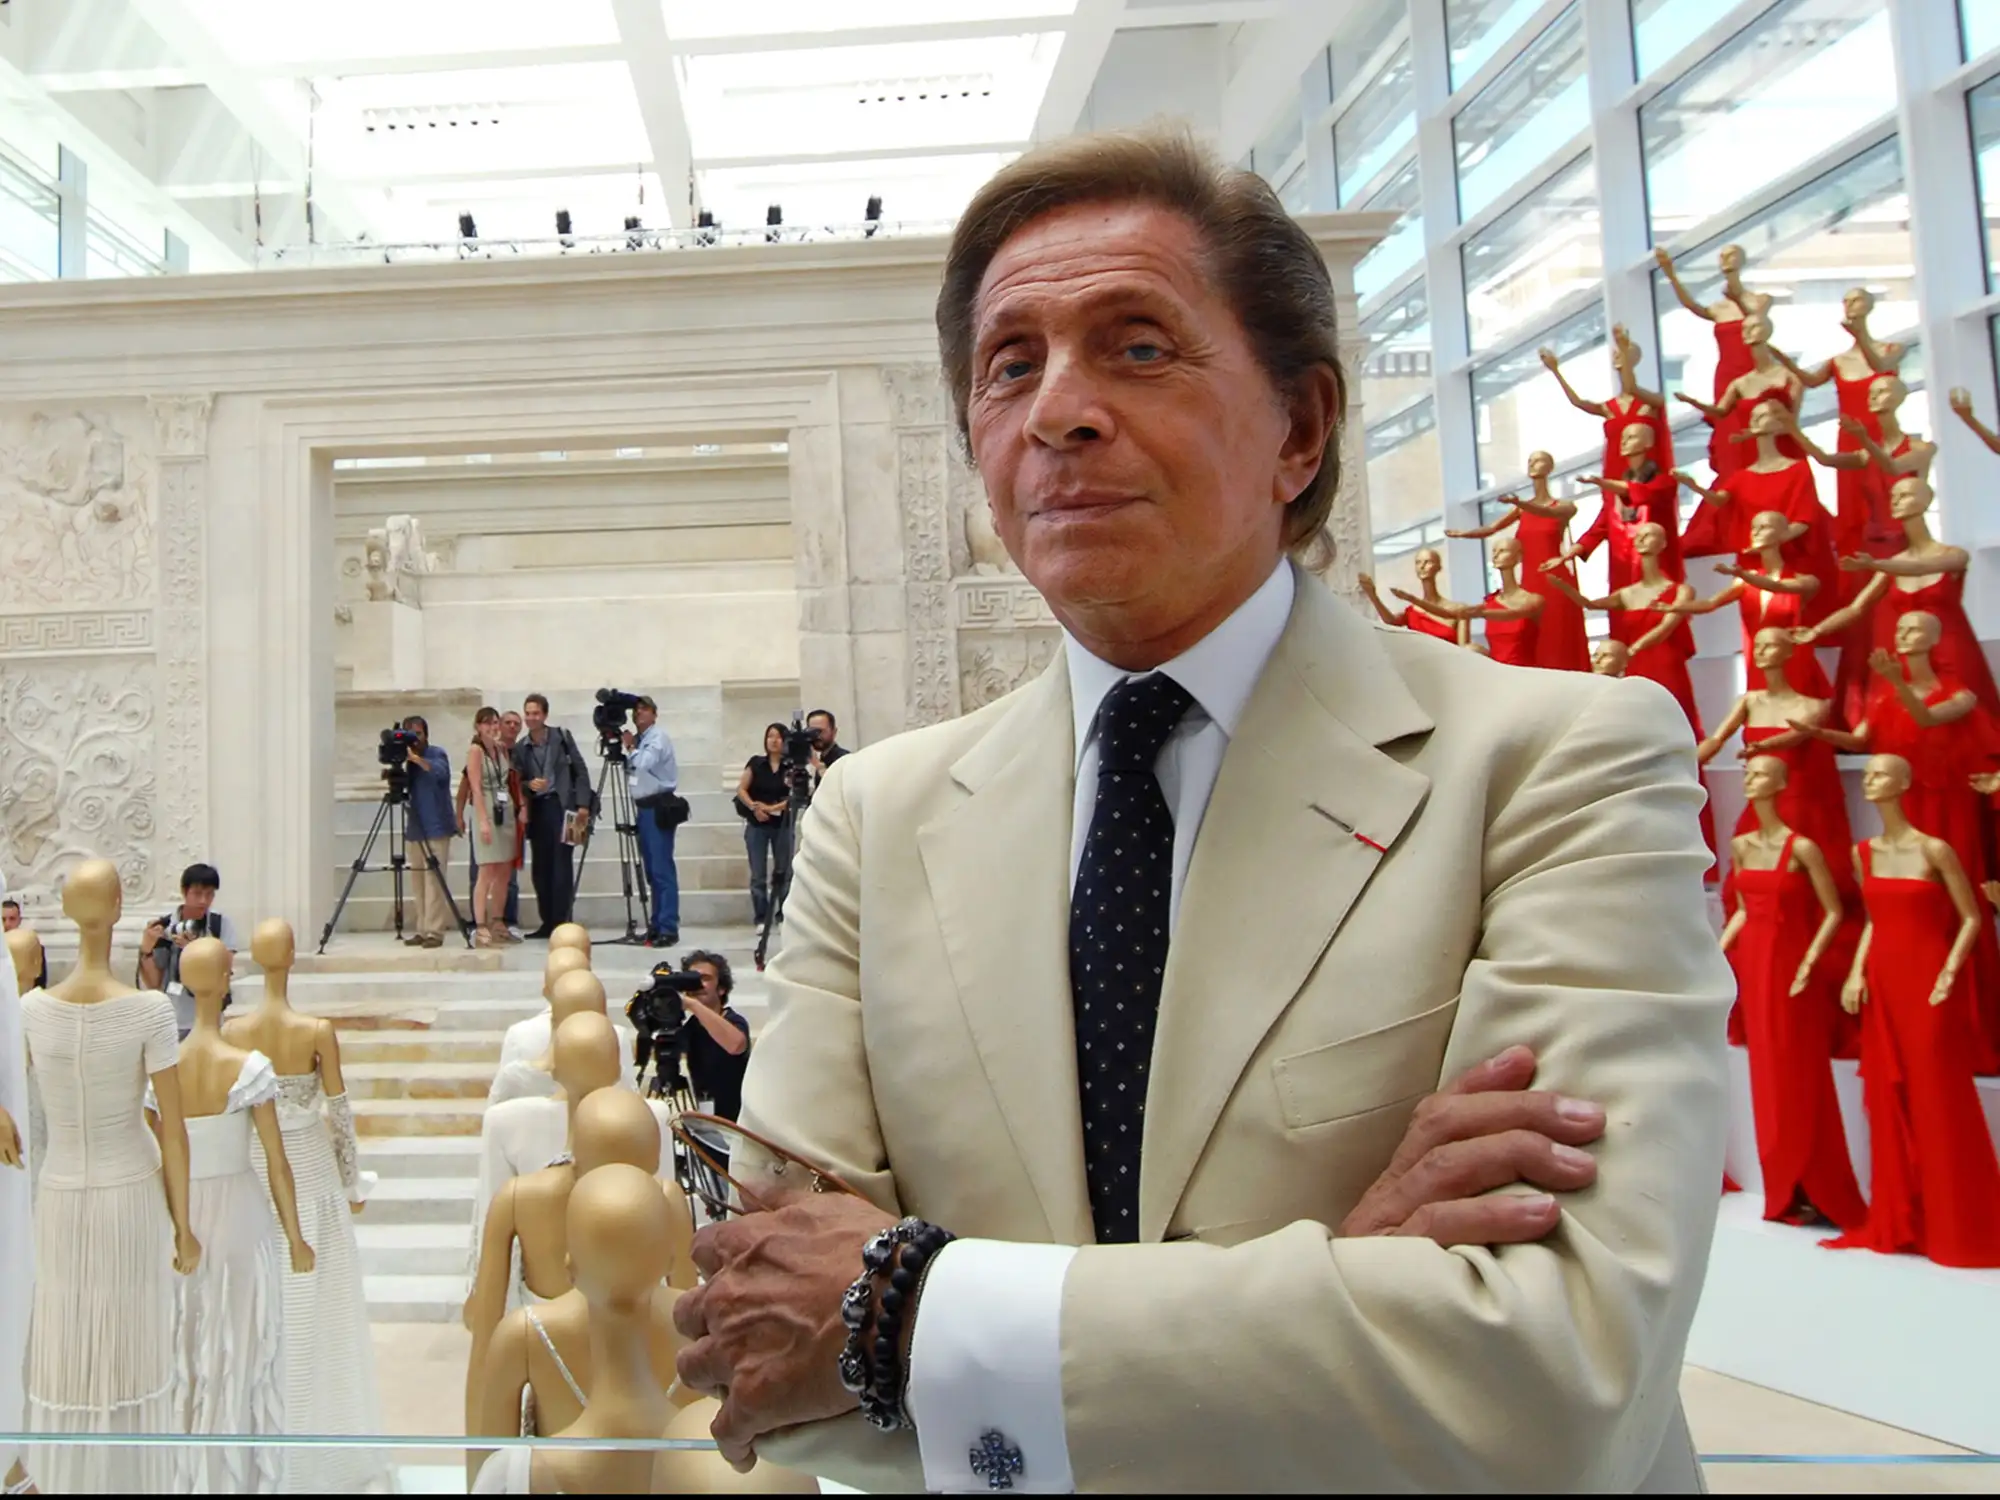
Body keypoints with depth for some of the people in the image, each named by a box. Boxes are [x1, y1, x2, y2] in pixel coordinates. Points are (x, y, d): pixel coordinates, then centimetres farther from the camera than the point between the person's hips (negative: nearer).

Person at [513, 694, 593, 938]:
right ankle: (547, 922, 14)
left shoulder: (562, 736, 1)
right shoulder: (521, 748, 9)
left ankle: (560, 922, -5)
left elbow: (581, 770, 0)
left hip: (561, 806, -4)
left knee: (561, 867, -7)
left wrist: (583, 804, -7)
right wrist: (529, 784, -15)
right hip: (537, 811, 4)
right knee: (541, 869, 6)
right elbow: (517, 783, 8)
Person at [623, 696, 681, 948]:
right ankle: (656, 925, 14)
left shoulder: (658, 736, -5)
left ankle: (668, 928, -11)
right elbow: (633, 768, 16)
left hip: (659, 807, -8)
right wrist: (628, 748, 6)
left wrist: (630, 747, -6)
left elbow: (644, 763, -20)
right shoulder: (638, 738, 18)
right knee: (651, 870, 9)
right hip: (643, 807, 8)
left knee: (662, 869, -11)